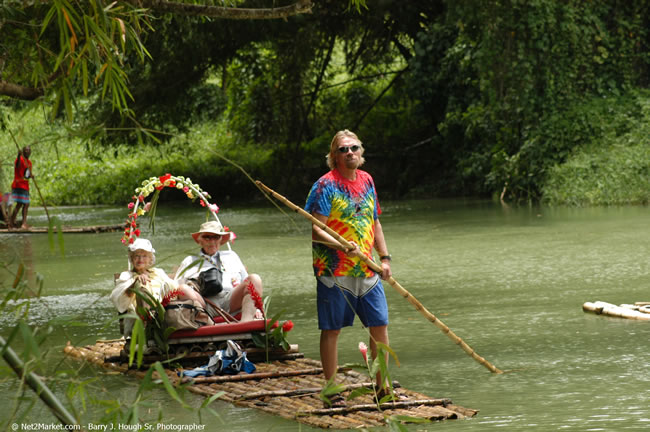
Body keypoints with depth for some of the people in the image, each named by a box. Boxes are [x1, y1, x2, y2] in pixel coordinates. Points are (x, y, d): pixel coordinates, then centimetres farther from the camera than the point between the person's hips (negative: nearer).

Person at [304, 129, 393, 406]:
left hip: (367, 270, 6)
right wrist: (343, 246, -28)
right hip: (334, 271, -6)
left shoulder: (366, 181, 11)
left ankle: (383, 386, 17)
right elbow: (315, 231, -14)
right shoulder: (326, 186, -9)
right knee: (332, 330, 1)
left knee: (380, 326, 6)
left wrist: (384, 257, 13)